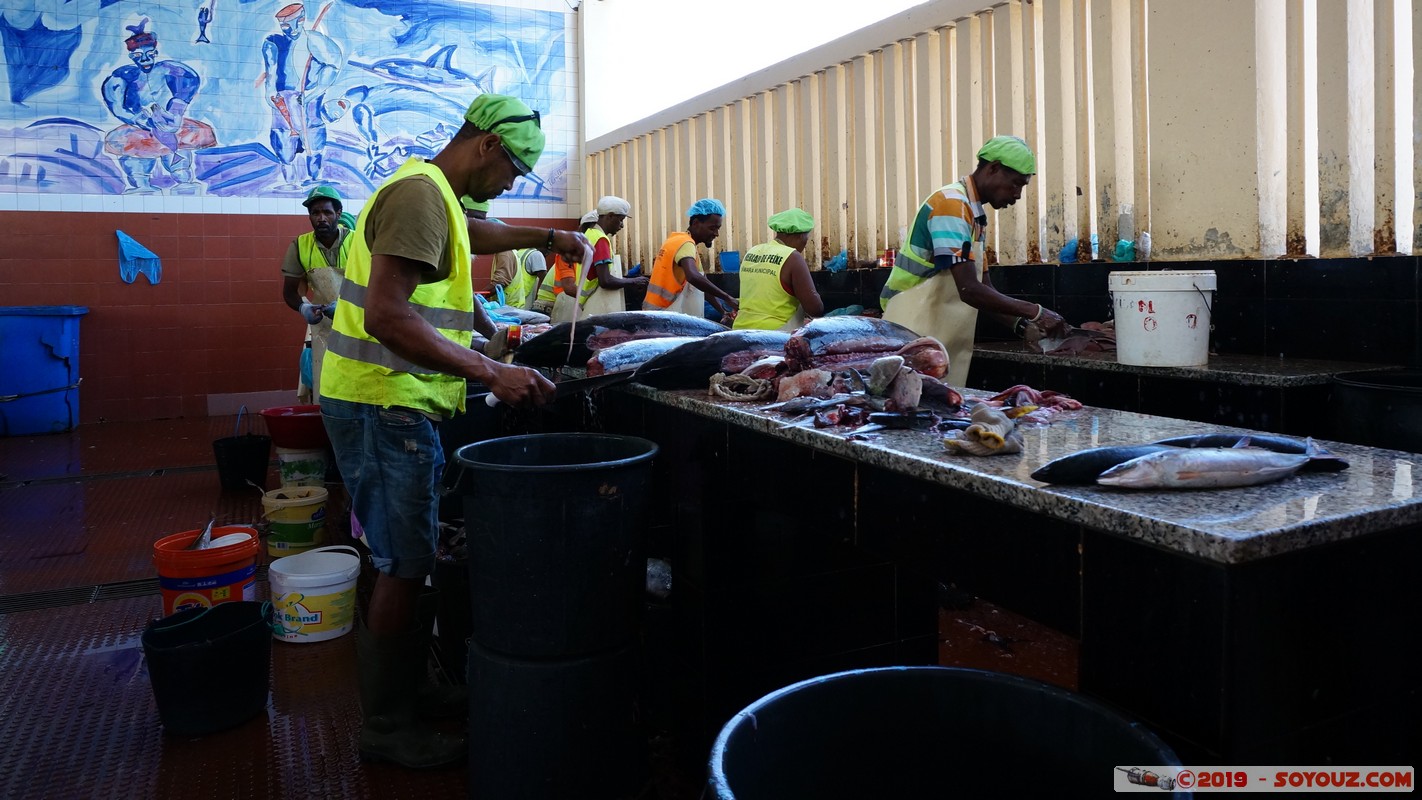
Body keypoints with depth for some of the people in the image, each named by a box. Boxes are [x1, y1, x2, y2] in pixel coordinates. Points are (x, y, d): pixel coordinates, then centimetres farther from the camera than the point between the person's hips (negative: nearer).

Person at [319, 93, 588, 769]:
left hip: (393, 407, 10)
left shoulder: (431, 194, 17)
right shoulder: (420, 194, -16)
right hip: (385, 408, -10)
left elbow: (472, 234, 42)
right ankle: (386, 728, 11)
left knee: (410, 562, 16)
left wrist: (548, 237, 33)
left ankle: (410, 690, 29)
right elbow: (387, 316, -27)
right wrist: (491, 373, -27)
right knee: (404, 570, -3)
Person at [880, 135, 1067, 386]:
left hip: (946, 345, 9)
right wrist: (1035, 312, -15)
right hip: (915, 338, -9)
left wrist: (1022, 325, 3)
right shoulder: (951, 204, -14)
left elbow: (985, 289, 18)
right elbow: (969, 290, -23)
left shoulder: (975, 215, 16)